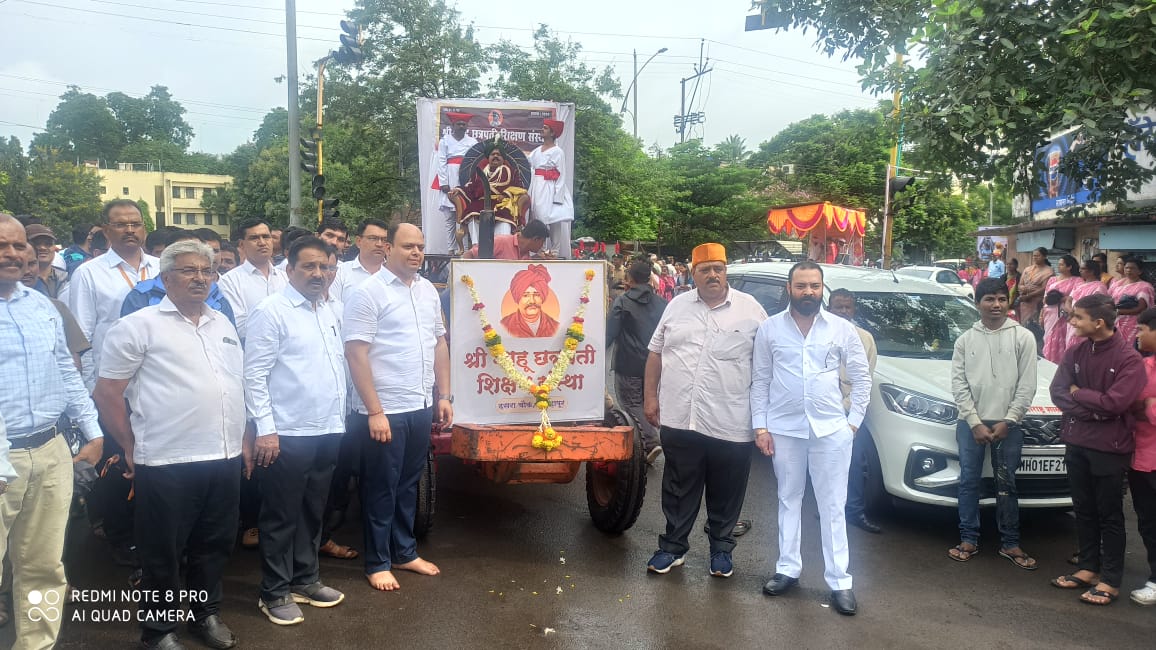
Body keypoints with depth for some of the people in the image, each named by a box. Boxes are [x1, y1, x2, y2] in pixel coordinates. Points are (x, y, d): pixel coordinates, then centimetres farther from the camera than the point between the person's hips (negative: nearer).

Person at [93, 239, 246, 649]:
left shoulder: (223, 324, 13)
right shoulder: (138, 326, -7)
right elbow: (106, 393, -6)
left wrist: (242, 439, 16)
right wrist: (132, 448, -4)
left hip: (225, 458, 6)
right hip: (167, 463, -5)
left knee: (214, 546, 17)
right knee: (162, 554, 7)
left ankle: (206, 613, 35)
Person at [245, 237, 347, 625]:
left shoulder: (328, 312, 12)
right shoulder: (271, 311, -10)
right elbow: (254, 375, -13)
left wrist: (339, 418, 14)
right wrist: (265, 429, -17)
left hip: (328, 431, 7)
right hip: (288, 434, -7)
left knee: (313, 512, 17)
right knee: (281, 516, 5)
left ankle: (306, 579, 31)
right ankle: (274, 593, 18)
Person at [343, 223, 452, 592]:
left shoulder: (428, 290, 9)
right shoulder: (368, 293, -12)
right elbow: (356, 354, -16)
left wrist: (444, 395, 11)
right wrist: (375, 411, -18)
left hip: (421, 407, 6)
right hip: (386, 410, -6)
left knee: (409, 484, 18)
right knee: (382, 489, 6)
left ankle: (404, 552, 32)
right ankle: (377, 563, 20)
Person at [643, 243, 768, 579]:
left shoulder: (751, 309, -1)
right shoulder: (677, 306, 7)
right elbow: (655, 353, 13)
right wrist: (650, 396, 7)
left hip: (730, 424, -2)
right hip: (679, 419, 2)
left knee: (725, 494, 11)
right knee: (678, 490, 13)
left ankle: (722, 548, 29)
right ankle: (673, 546, 28)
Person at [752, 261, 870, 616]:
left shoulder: (842, 329, 0)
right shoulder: (769, 328, 0)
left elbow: (862, 378, 5)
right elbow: (760, 381, 3)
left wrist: (853, 421, 0)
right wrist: (760, 426, -2)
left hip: (831, 429, -1)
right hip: (784, 429, 1)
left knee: (833, 506, 4)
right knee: (789, 500, 13)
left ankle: (839, 581, 11)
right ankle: (788, 569, 24)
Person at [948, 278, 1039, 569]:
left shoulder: (1023, 337, 0)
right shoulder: (965, 340, 4)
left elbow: (1027, 385, -2)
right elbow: (958, 384, 1)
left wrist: (1007, 421, -8)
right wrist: (975, 422, -7)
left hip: (1007, 424, -1)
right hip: (971, 423, 1)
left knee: (1006, 485, 6)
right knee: (968, 482, 6)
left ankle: (1010, 544, 16)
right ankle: (969, 540, 17)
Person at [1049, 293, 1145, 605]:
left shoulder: (1129, 358, -14)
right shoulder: (1076, 351, 2)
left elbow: (1115, 402, -22)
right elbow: (1058, 392, -4)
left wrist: (1078, 393, -9)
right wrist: (1093, 410, -16)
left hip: (1110, 446, -5)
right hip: (1076, 441, 5)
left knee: (1109, 515, 5)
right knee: (1083, 509, 15)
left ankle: (1110, 580, 14)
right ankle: (1087, 567, 28)